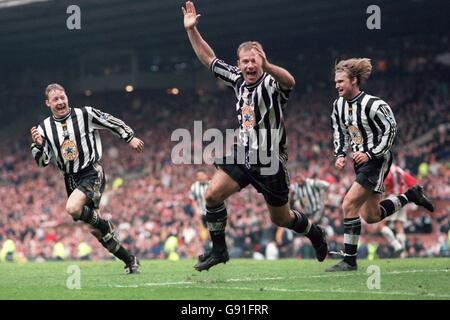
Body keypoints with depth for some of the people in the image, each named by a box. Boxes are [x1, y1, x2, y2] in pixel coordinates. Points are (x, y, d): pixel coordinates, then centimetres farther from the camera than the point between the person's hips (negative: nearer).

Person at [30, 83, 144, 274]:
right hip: (71, 180, 5)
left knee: (72, 208, -31)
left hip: (92, 173, -5)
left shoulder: (85, 114, -7)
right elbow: (43, 161, 1)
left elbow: (112, 123, 5)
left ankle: (105, 225, -5)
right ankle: (130, 261, 18)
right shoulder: (44, 128, 2)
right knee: (95, 231, 6)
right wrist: (38, 144, -17)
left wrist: (130, 138, 9)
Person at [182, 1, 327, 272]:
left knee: (281, 219, 9)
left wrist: (267, 66, -60)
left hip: (270, 162, -5)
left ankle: (315, 234, 39)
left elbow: (289, 81, -41)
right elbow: (209, 59, 11)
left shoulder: (271, 83, -17)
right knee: (213, 195, -12)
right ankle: (218, 250, 2)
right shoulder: (238, 79, 2)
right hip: (243, 154, 5)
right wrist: (191, 30, 2)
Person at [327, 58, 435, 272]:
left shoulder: (373, 105, -19)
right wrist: (340, 155, 3)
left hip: (377, 160, -9)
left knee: (349, 205, -19)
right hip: (361, 161, 9)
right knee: (371, 216, 13)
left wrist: (370, 154, -21)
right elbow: (340, 132, 18)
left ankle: (349, 260, -13)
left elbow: (390, 131, -15)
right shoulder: (339, 105, 4)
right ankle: (411, 195, 32)